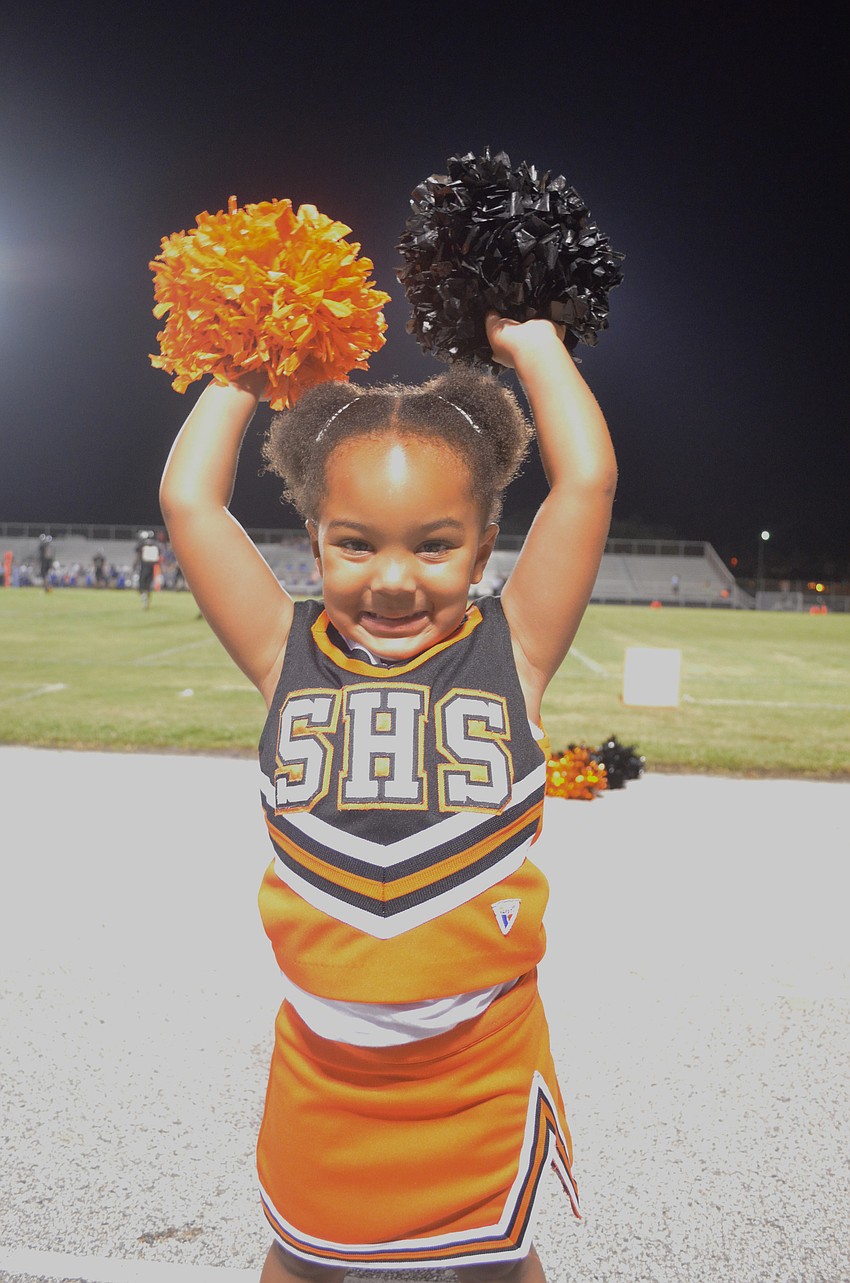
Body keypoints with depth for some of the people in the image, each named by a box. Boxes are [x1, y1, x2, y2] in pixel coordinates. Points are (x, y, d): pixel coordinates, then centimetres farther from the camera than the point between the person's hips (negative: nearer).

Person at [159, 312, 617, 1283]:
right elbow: (187, 499, -12)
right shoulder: (290, 657, -9)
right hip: (320, 1055, 1)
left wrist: (529, 341, -5)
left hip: (484, 1062, -1)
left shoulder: (511, 651, -12)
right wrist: (249, 367, -2)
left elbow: (587, 479, -16)